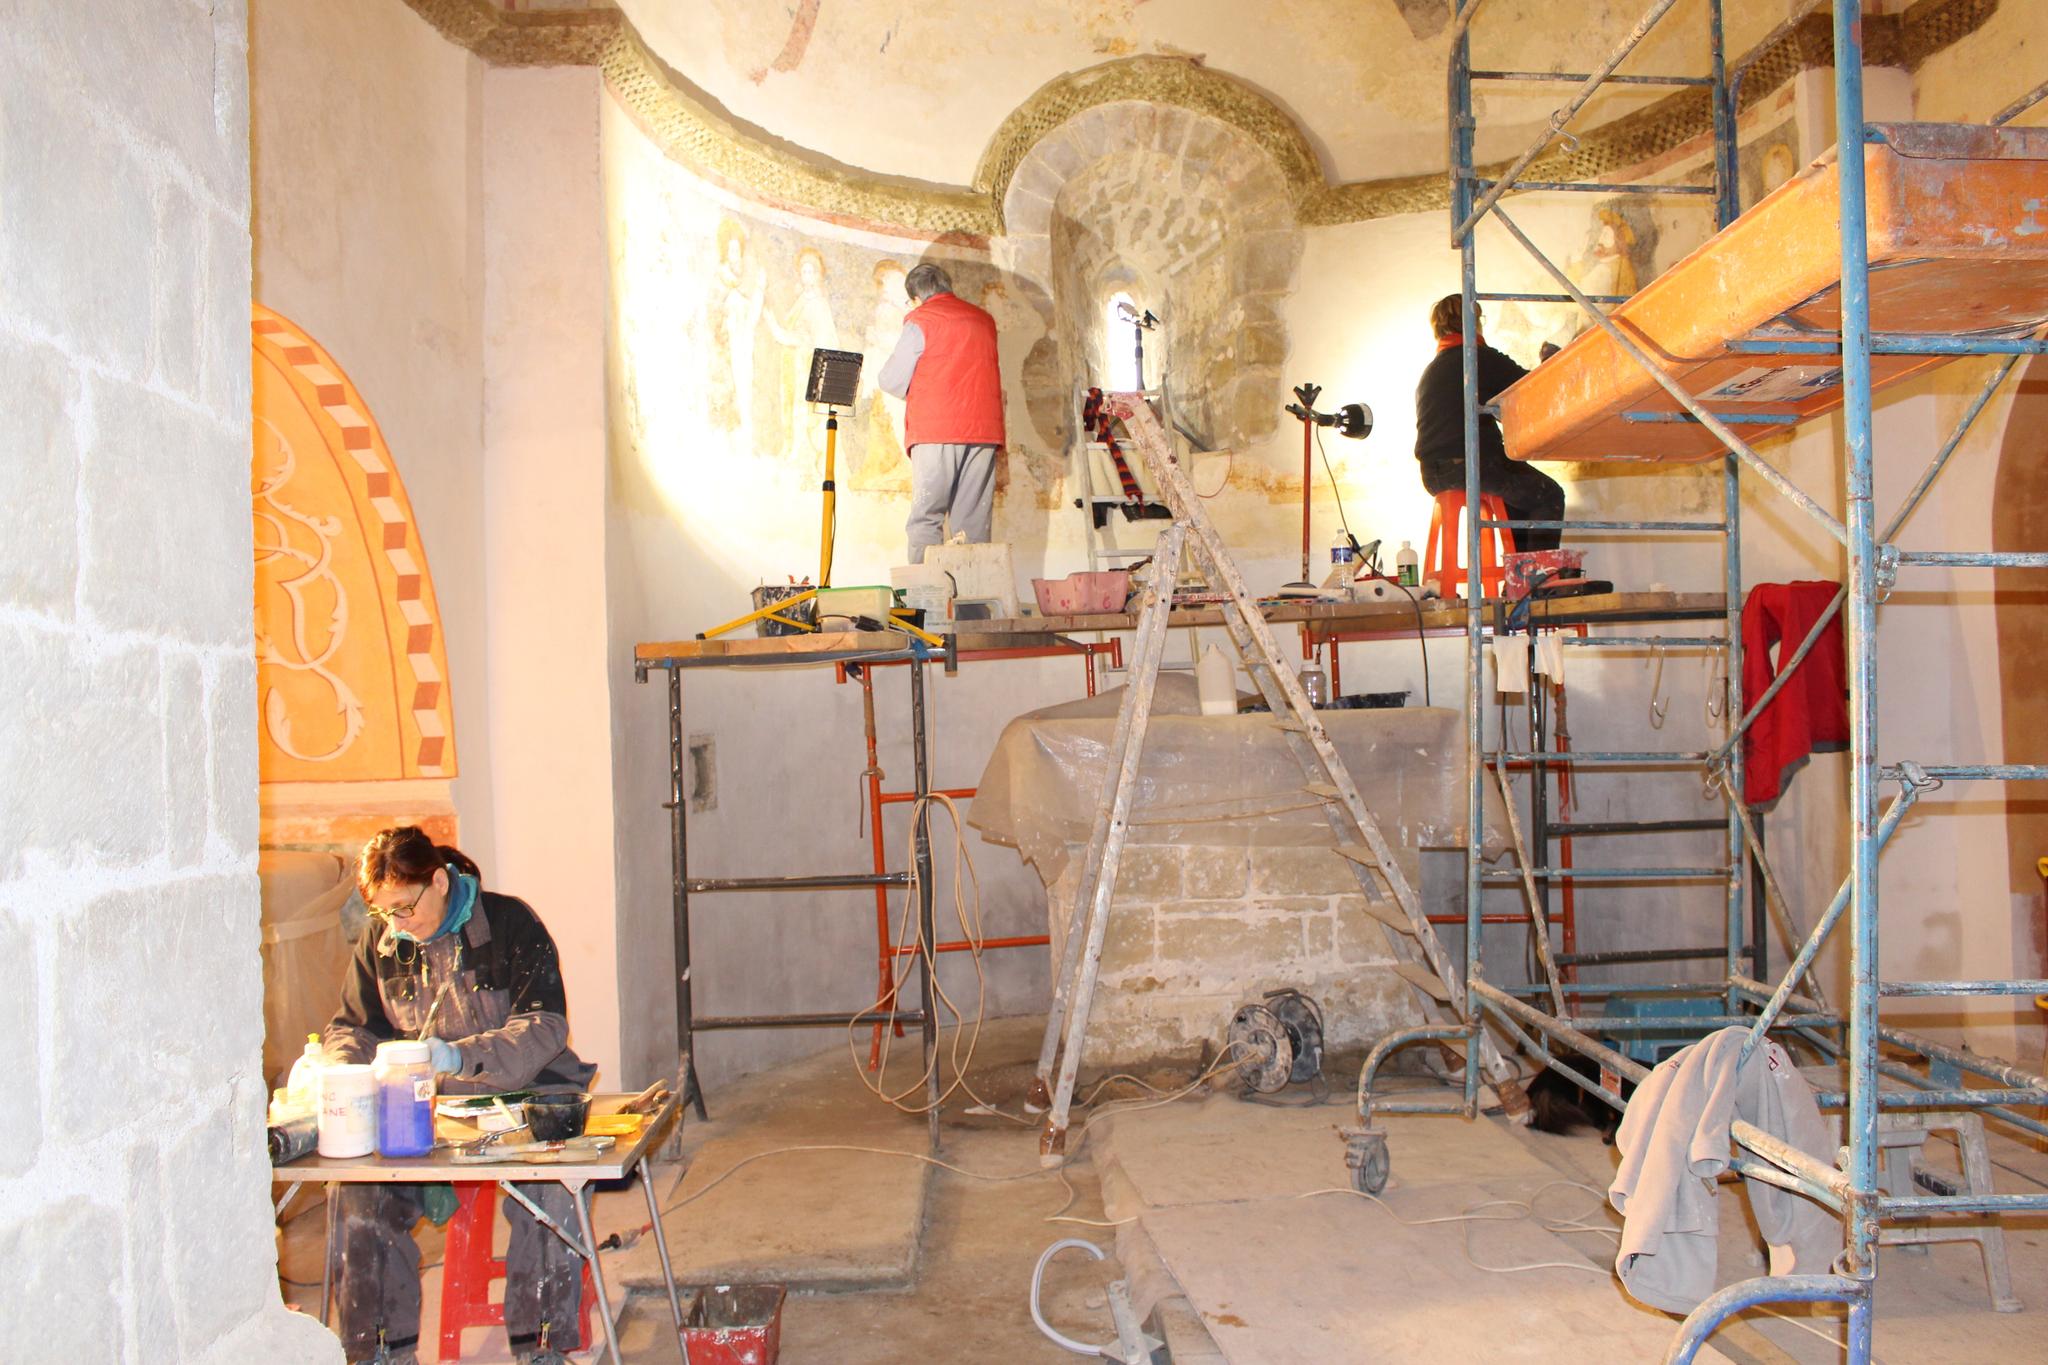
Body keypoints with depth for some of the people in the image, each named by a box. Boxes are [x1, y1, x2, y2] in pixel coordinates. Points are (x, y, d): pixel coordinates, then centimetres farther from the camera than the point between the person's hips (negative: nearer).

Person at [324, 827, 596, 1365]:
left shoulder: (510, 924, -8)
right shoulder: (379, 942, 7)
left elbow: (545, 1028, -14)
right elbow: (351, 1028, 15)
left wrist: (461, 1056, -30)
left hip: (520, 1094, -4)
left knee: (549, 1187, -31)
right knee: (361, 1193, -23)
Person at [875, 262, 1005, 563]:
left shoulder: (921, 320, 2)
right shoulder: (984, 320, 17)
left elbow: (891, 380, 2)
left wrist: (913, 392, 24)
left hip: (936, 429, -4)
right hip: (984, 428, 5)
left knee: (926, 518, -3)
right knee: (974, 522, 3)